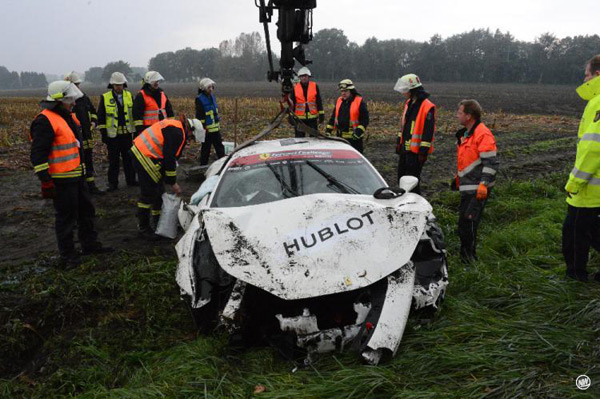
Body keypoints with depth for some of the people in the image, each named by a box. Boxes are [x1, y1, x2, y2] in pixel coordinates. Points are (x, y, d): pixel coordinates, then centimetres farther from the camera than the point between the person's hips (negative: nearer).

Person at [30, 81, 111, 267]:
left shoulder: (67, 116, 13)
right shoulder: (45, 121, -18)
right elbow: (38, 154, -22)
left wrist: (83, 168, 29)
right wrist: (45, 181, -23)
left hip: (77, 175, 10)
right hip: (61, 180, -10)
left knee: (86, 210, 19)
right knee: (66, 217, 1)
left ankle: (90, 244, 35)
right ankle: (67, 255, 15)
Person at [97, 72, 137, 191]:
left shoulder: (129, 96, 7)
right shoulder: (105, 97, -2)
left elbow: (135, 113, 13)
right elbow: (101, 117, 0)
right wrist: (103, 133, -4)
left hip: (127, 133, 3)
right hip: (112, 134, -2)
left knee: (129, 158, 11)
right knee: (113, 160, 3)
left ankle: (131, 180, 22)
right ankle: (113, 183, 10)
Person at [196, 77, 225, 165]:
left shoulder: (212, 96, 11)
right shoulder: (200, 99, -13)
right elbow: (199, 115, -15)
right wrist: (202, 128, -18)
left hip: (215, 128, 7)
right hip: (207, 129, -7)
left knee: (219, 146, 12)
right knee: (206, 148, 2)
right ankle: (203, 165, 13)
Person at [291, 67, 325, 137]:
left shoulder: (315, 86, 2)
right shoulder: (295, 88, 1)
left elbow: (319, 102, 5)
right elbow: (292, 103, 7)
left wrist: (321, 114, 2)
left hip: (313, 117, 0)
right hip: (299, 117, 0)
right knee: (299, 137, 5)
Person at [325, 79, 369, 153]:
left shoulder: (360, 102, -7)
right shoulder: (339, 101, 12)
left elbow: (365, 119, -9)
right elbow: (333, 117, 19)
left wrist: (359, 131, -21)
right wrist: (328, 130, 12)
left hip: (354, 138, -6)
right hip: (340, 137, 6)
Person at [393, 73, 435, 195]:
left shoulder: (427, 107, -17)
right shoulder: (408, 103, 11)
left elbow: (428, 131, -19)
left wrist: (423, 151, -19)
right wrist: (399, 142, 21)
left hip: (416, 150, -9)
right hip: (405, 148, 9)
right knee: (401, 177, 16)